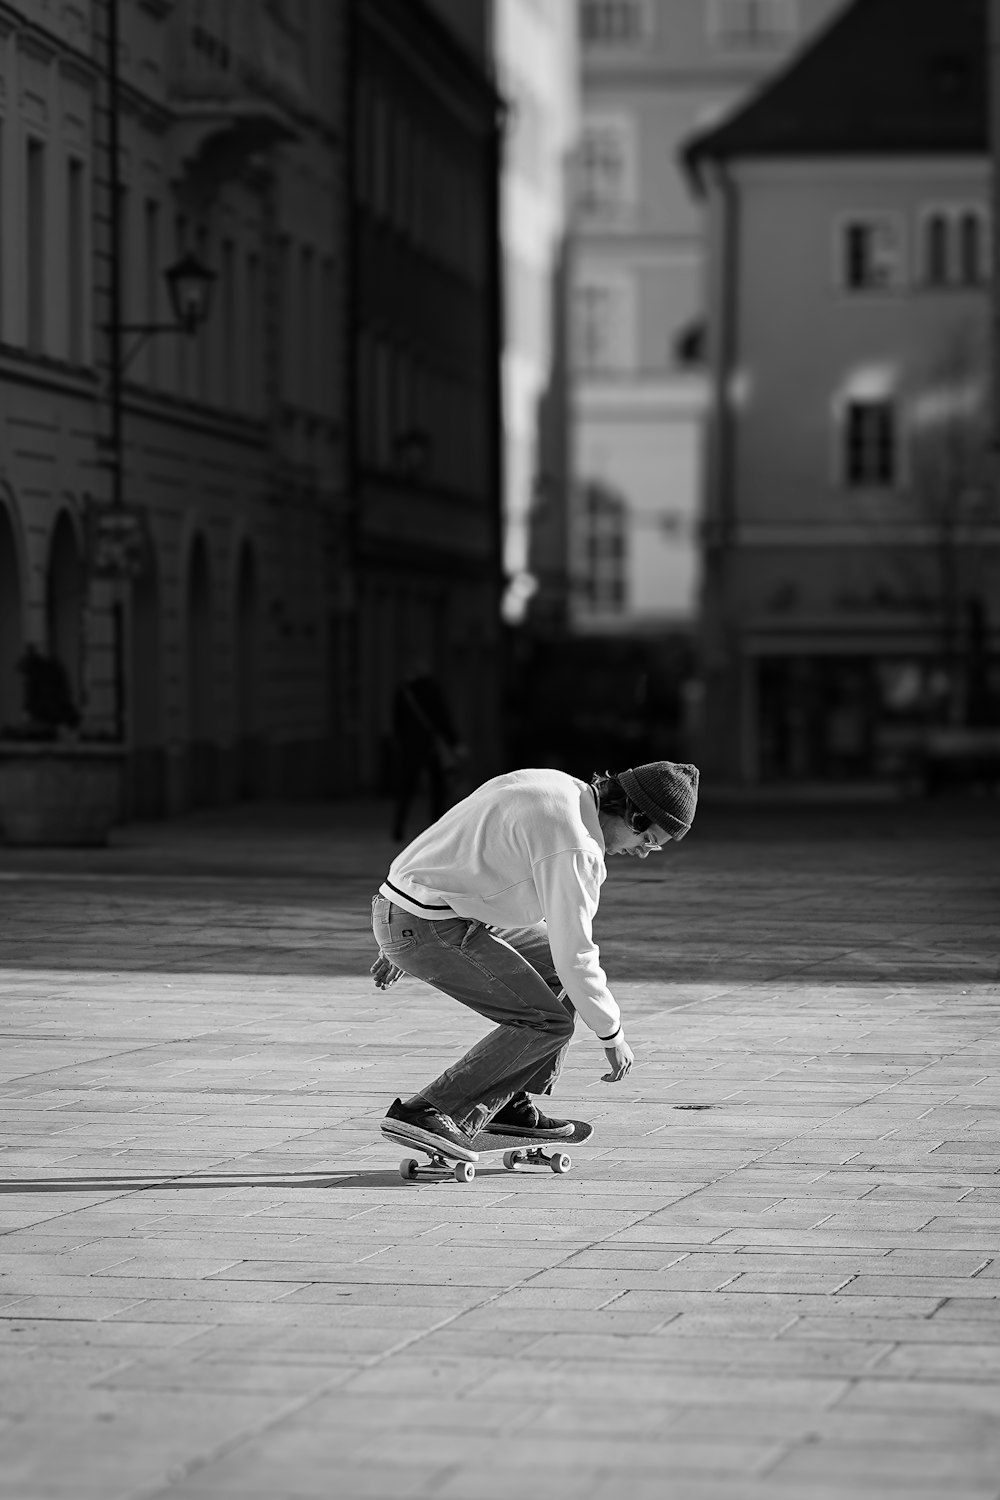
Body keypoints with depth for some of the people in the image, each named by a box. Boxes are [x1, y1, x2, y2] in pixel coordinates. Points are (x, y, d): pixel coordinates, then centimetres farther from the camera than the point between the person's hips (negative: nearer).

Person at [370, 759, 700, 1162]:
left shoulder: (555, 786, 11)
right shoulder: (574, 849, -20)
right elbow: (574, 953, -18)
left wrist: (396, 946, 27)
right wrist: (612, 1035, -4)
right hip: (431, 928, -10)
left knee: (558, 970, 17)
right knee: (545, 1023, -11)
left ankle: (510, 1105, 19)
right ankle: (428, 1114, -11)